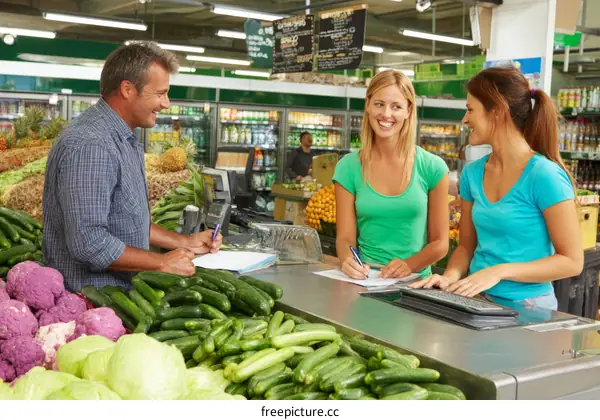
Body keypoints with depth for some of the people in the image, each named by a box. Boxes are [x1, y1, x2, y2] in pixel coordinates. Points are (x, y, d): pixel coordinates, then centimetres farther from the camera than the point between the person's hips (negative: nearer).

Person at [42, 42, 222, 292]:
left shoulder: (124, 140, 12)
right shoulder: (90, 145, -19)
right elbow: (88, 243, -25)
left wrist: (184, 242, 13)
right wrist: (162, 263, -16)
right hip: (90, 298, -9)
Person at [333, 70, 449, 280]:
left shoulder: (432, 167, 0)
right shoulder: (348, 167, 2)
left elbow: (440, 243, 3)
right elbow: (345, 238, 2)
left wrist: (409, 265, -15)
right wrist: (348, 260, -19)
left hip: (415, 282, -1)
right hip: (365, 280, 1)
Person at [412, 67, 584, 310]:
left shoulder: (545, 176, -11)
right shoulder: (472, 173, 6)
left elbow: (572, 261, -10)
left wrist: (499, 272, -18)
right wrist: (450, 277, -5)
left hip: (527, 308, -4)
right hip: (477, 302, 4)